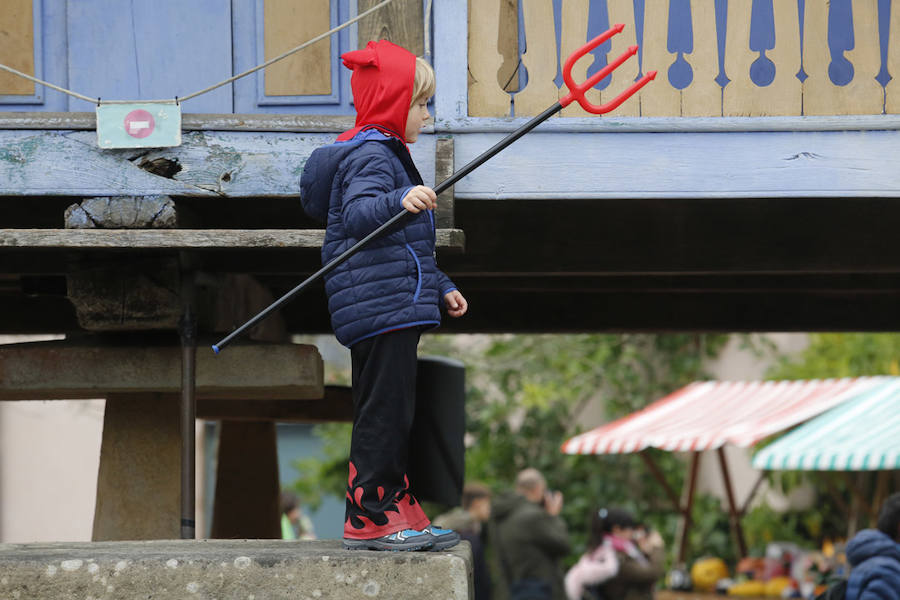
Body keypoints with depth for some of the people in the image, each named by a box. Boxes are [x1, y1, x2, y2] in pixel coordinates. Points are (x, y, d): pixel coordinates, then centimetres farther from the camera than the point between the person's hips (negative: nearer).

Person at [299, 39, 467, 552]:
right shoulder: (370, 155, -10)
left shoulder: (388, 154, 25)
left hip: (398, 306, 11)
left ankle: (395, 510, 18)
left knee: (393, 413, 13)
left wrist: (439, 286, 34)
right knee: (384, 409, -10)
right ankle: (369, 517, -9)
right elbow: (357, 216, -29)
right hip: (381, 308, -11)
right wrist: (400, 201, -45)